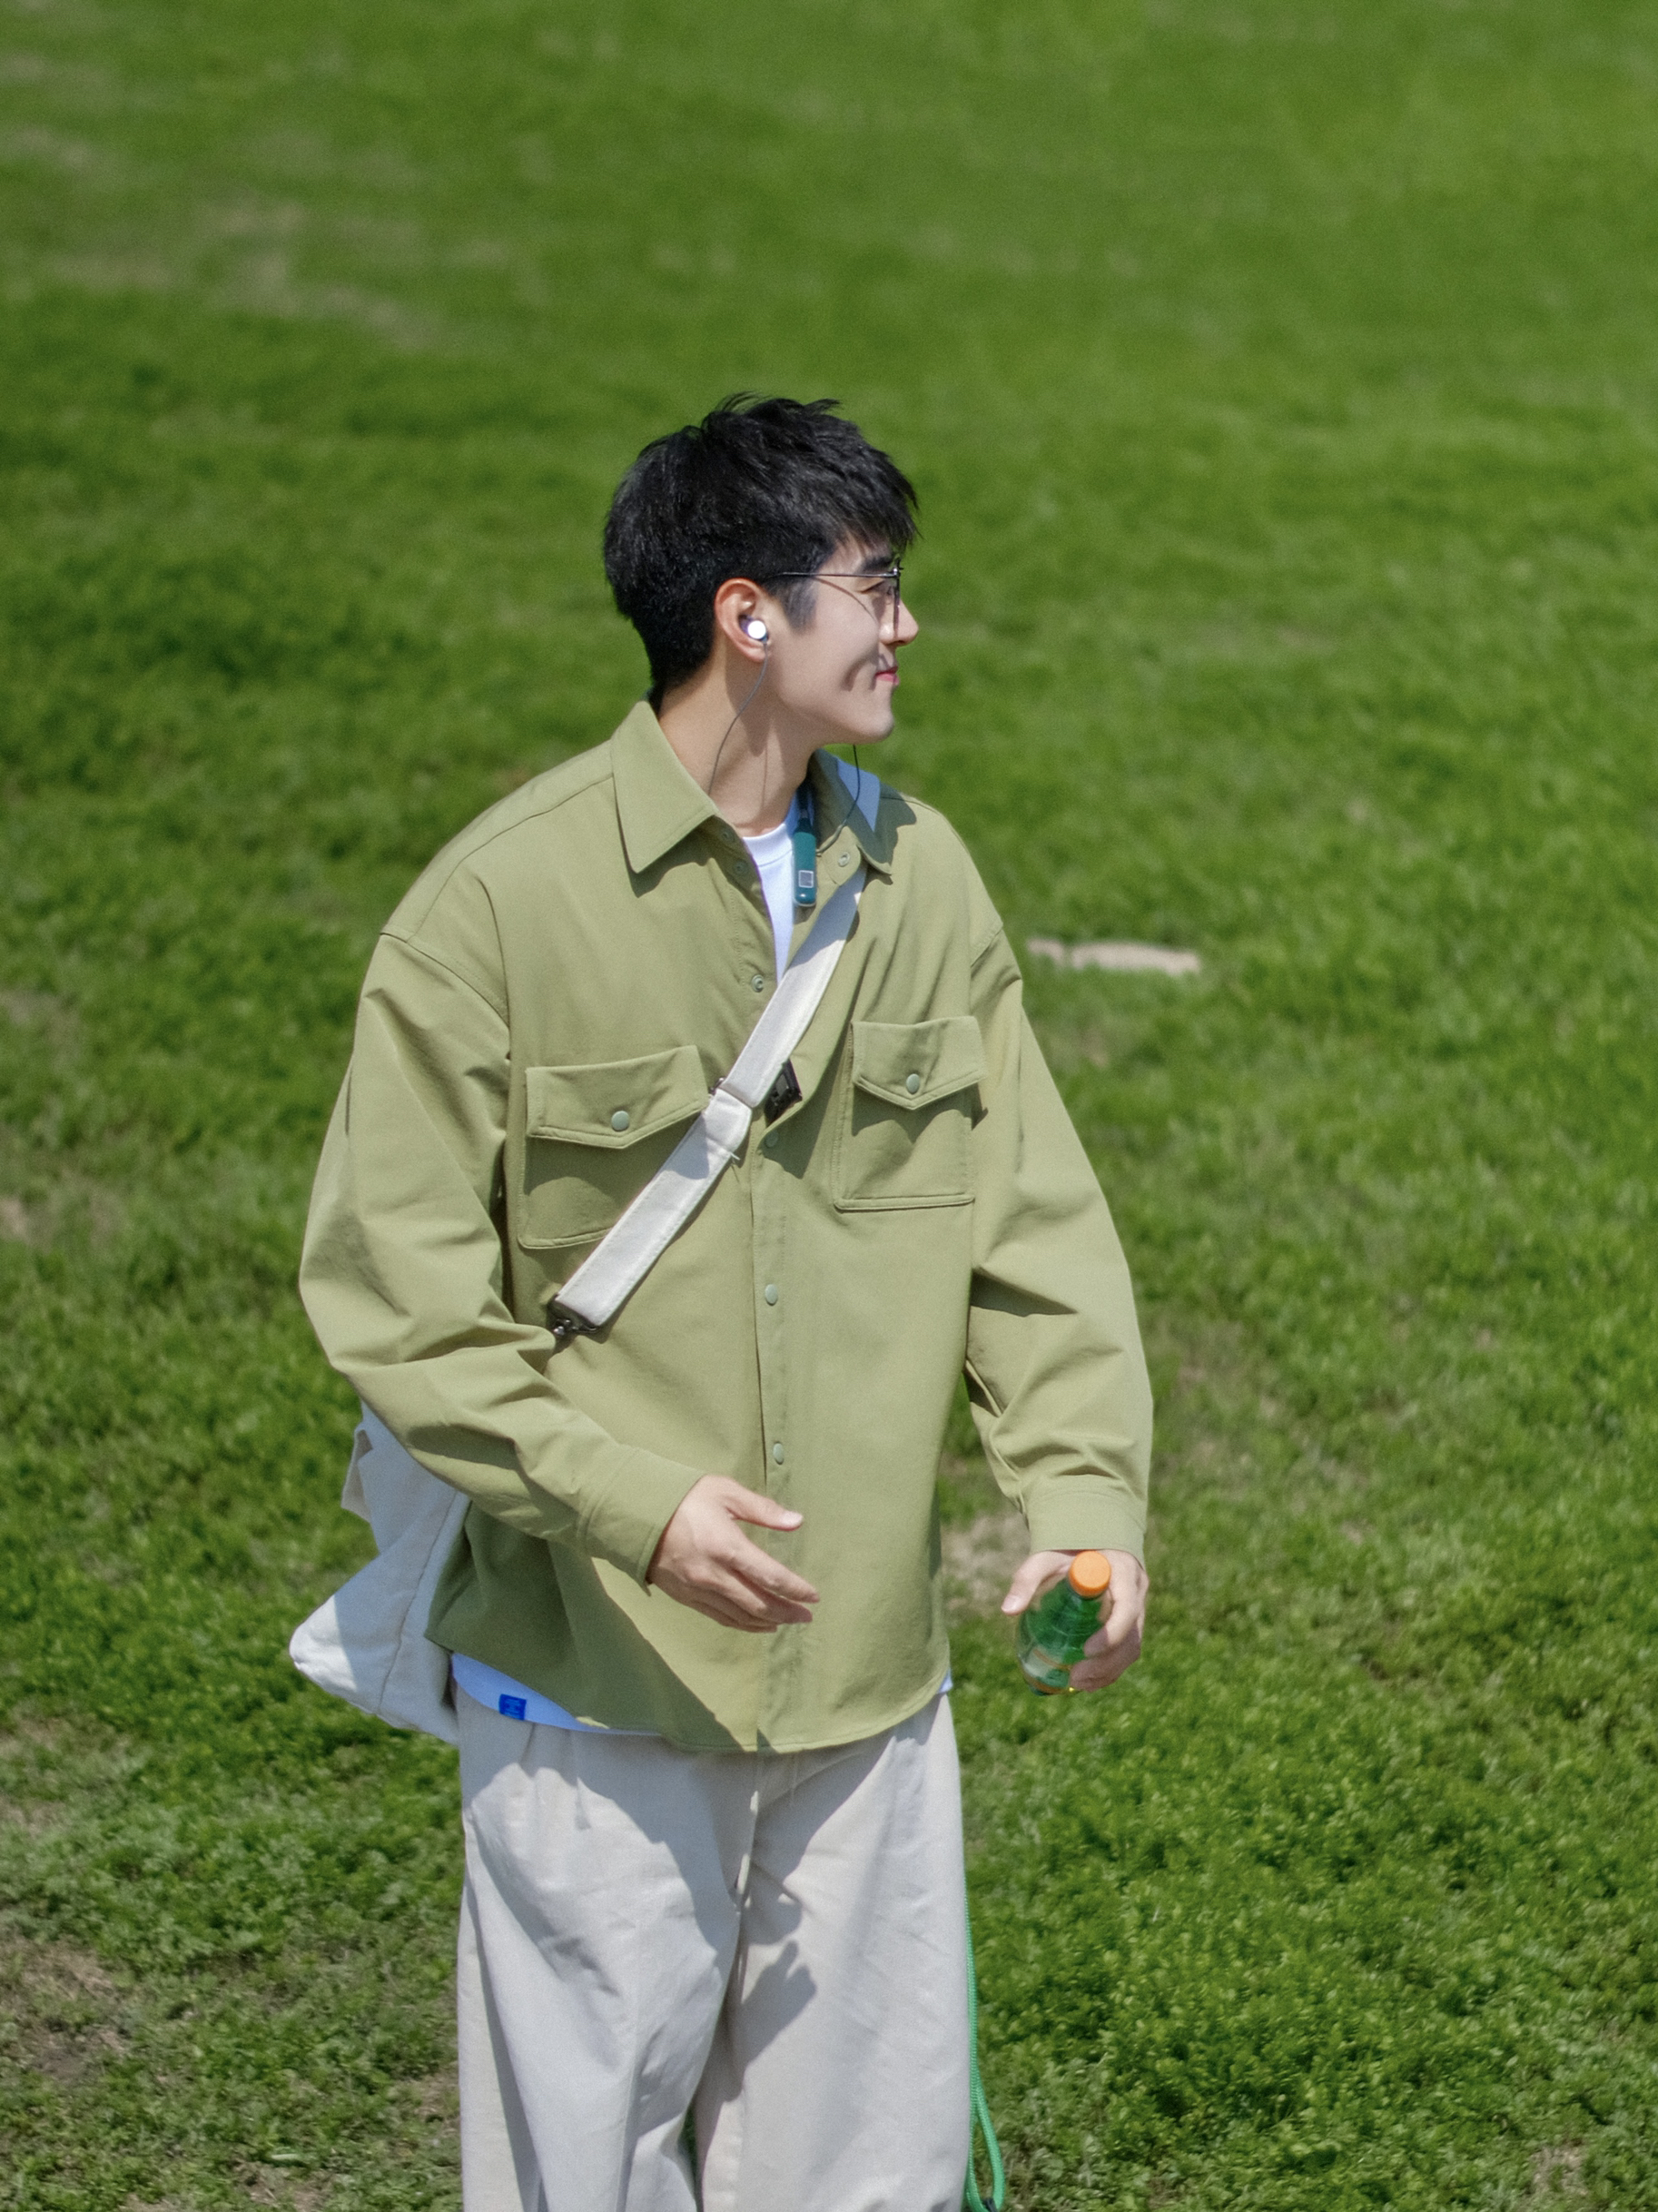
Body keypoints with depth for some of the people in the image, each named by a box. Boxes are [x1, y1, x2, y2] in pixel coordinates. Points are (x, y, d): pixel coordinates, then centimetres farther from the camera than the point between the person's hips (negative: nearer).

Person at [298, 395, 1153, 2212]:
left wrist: (1084, 1494, -5)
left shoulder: (920, 877, 5)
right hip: (597, 1682, -4)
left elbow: (1033, 1223, 9)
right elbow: (392, 1292, -10)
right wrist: (631, 1500, -20)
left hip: (870, 1682, 5)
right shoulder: (503, 901, -11)